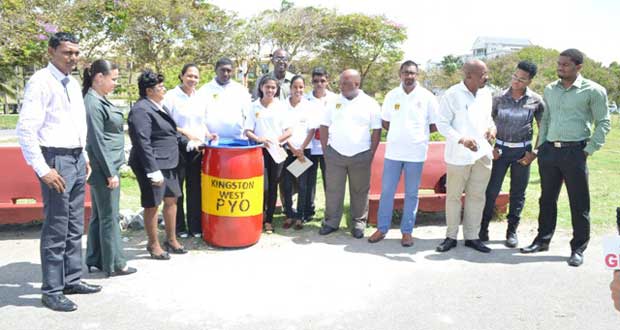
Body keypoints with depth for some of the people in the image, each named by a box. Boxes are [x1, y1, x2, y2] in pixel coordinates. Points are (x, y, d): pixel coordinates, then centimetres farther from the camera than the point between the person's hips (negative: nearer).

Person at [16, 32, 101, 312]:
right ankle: (51, 291, 10)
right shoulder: (40, 82, -12)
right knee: (56, 229, -2)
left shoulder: (73, 83, 13)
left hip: (77, 159, 8)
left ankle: (72, 279, 28)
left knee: (75, 227, 15)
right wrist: (43, 169, -19)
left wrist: (83, 157, 14)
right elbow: (25, 130, -17)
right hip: (56, 161, -8)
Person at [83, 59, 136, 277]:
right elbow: (97, 142, -19)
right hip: (104, 168, -10)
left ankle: (95, 260, 25)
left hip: (106, 167, 10)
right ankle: (114, 264, 9)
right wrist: (110, 173, -18)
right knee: (109, 217, -1)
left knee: (99, 216, 15)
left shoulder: (100, 100, 13)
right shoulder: (93, 103, -16)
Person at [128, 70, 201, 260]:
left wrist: (187, 143, 14)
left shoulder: (160, 106, 13)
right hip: (152, 165, -9)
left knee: (171, 199, 16)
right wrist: (153, 170, -26)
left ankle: (171, 240, 31)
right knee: (152, 205, 3)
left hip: (168, 163, 10)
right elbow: (143, 143, -23)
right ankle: (153, 245, 19)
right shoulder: (141, 110, -17)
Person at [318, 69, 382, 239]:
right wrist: (325, 150, 4)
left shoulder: (370, 104, -2)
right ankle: (331, 222, 17)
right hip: (335, 154, 2)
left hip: (361, 156, -2)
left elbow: (377, 130, 0)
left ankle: (358, 223, 19)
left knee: (359, 191, 7)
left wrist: (371, 154, -3)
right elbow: (324, 126, 9)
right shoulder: (334, 102, 5)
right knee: (333, 190, 6)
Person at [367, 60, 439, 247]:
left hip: (416, 153, -2)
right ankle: (382, 228, 18)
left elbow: (435, 125, 2)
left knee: (411, 194, 6)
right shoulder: (391, 95, 4)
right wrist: (399, 134, 4)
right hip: (393, 151, 2)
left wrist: (417, 133, 1)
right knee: (386, 192, 6)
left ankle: (407, 231, 17)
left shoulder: (427, 97, -2)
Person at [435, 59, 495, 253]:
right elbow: (442, 124, -10)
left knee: (477, 196, 9)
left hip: (482, 153, 5)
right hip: (459, 155, -5)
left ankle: (472, 237, 20)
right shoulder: (452, 95, -9)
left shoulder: (486, 94, 9)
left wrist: (492, 127, -1)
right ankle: (451, 236, 18)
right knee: (453, 196, 4)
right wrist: (461, 139, -23)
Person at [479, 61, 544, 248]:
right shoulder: (499, 98, -1)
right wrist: (490, 147, -2)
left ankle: (512, 231, 17)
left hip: (522, 151, 0)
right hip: (500, 150, 0)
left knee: (518, 193, 6)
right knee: (491, 190, -1)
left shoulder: (536, 101, -3)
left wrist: (535, 153, -3)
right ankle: (483, 227, 11)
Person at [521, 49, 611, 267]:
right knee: (547, 199, 13)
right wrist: (541, 146, 10)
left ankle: (578, 249, 13)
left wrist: (589, 150, -8)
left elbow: (603, 123, -2)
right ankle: (543, 240, 25)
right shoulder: (550, 89, 11)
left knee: (579, 203, 2)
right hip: (549, 150, 5)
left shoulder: (593, 91, -3)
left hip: (574, 152, -5)